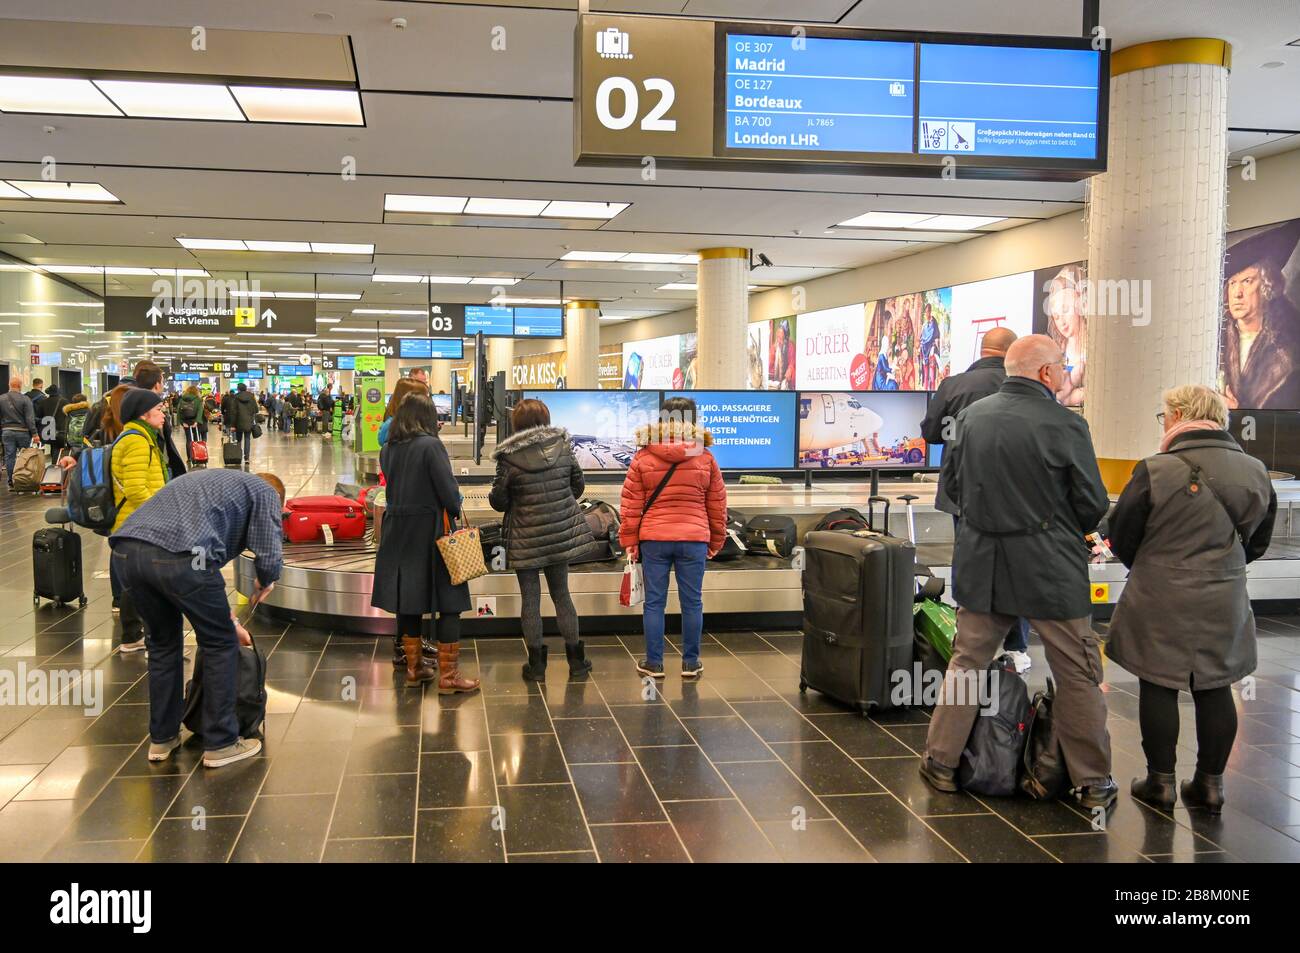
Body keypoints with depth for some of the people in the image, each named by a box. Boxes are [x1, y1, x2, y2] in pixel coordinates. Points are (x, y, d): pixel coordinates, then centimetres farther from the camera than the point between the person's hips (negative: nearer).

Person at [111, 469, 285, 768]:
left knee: (163, 643, 26)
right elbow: (269, 556, 6)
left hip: (125, 551, 7)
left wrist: (228, 620, 48)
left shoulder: (212, 480, 39)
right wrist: (264, 585, 30)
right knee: (220, 645, 12)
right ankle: (220, 743, 17)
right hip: (175, 555, -7)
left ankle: (162, 738, 33)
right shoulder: (265, 491, 18)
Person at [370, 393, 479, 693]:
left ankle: (414, 667, 24)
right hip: (431, 531, -6)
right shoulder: (430, 446, -13)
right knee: (449, 602, 2)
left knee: (407, 601, 13)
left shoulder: (387, 449, 4)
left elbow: (392, 484, 11)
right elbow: (448, 489, -14)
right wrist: (455, 512, 2)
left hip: (398, 531, 6)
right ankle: (448, 675, 2)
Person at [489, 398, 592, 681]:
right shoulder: (563, 448, -3)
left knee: (530, 598, 7)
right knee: (561, 594, 15)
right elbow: (578, 487, 7)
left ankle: (537, 663, 13)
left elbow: (498, 501, -8)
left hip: (525, 539, -3)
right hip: (560, 533, 4)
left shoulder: (509, 458, -14)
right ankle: (576, 659, 20)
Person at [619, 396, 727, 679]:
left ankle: (654, 663, 13)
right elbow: (717, 505, 7)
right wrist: (716, 541, 17)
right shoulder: (705, 458, 2)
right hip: (694, 539, 0)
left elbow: (631, 504, 0)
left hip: (653, 539, 0)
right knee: (692, 602, 8)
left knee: (654, 602, 7)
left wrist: (629, 541, 7)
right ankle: (691, 663, 16)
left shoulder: (642, 457, 1)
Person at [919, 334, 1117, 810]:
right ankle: (1092, 783, 17)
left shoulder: (971, 415, -1)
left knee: (967, 662, 16)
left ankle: (941, 762, 22)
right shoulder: (1065, 424, -14)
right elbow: (1093, 505, -6)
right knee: (1078, 675, 9)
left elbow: (952, 483, 10)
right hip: (1050, 567, -4)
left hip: (981, 560, 4)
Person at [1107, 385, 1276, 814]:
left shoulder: (1157, 471, -15)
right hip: (1225, 603, 5)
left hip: (1161, 605, -4)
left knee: (1158, 688, 7)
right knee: (1215, 690, 13)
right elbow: (1258, 541, 13)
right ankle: (1210, 783, 21)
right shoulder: (1256, 473, 2)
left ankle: (1160, 781, 14)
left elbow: (1122, 536, -7)